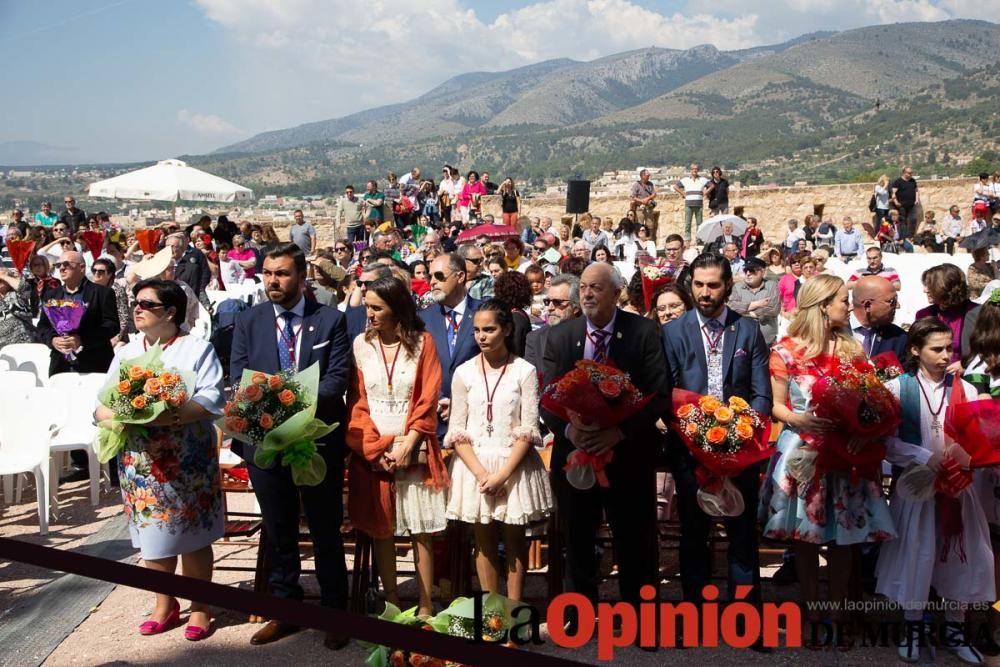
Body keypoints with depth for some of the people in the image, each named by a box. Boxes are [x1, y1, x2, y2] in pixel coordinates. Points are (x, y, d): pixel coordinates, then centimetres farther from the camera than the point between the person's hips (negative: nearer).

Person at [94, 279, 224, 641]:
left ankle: (200, 606, 20)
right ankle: (165, 604, 28)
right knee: (153, 533, 11)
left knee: (193, 534, 4)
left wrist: (166, 415, -27)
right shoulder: (125, 353, 11)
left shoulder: (197, 348, -3)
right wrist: (117, 415, -18)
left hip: (188, 461, -4)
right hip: (140, 462, 4)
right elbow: (100, 404, 5)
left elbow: (212, 401, -14)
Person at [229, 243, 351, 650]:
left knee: (326, 532, 9)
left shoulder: (331, 320, -1)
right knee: (278, 532, 16)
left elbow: (337, 379, -9)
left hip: (318, 440, -2)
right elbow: (238, 379, 0)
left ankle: (335, 613, 24)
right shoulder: (248, 321, 6)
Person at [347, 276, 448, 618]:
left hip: (413, 450, -1)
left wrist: (406, 447, -12)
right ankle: (391, 604, 18)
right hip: (371, 451, 2)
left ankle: (425, 606, 12)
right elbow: (357, 401, 1)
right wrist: (375, 448, -9)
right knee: (380, 530, 6)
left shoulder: (422, 342, -1)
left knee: (421, 530, 2)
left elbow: (427, 401, -4)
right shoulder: (361, 344, 3)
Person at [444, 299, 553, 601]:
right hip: (475, 465, 2)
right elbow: (457, 431, 0)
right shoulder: (464, 372, 2)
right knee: (484, 541, 9)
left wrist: (503, 474, -14)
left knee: (514, 540, 7)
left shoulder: (525, 371, -4)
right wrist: (481, 473, -11)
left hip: (514, 465, -2)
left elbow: (528, 429, -7)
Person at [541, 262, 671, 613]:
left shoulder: (644, 332, -5)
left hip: (628, 453, -2)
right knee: (576, 541, 14)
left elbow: (659, 393, -10)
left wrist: (620, 431, -20)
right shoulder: (560, 335, 3)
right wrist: (567, 429, -17)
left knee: (635, 542, 9)